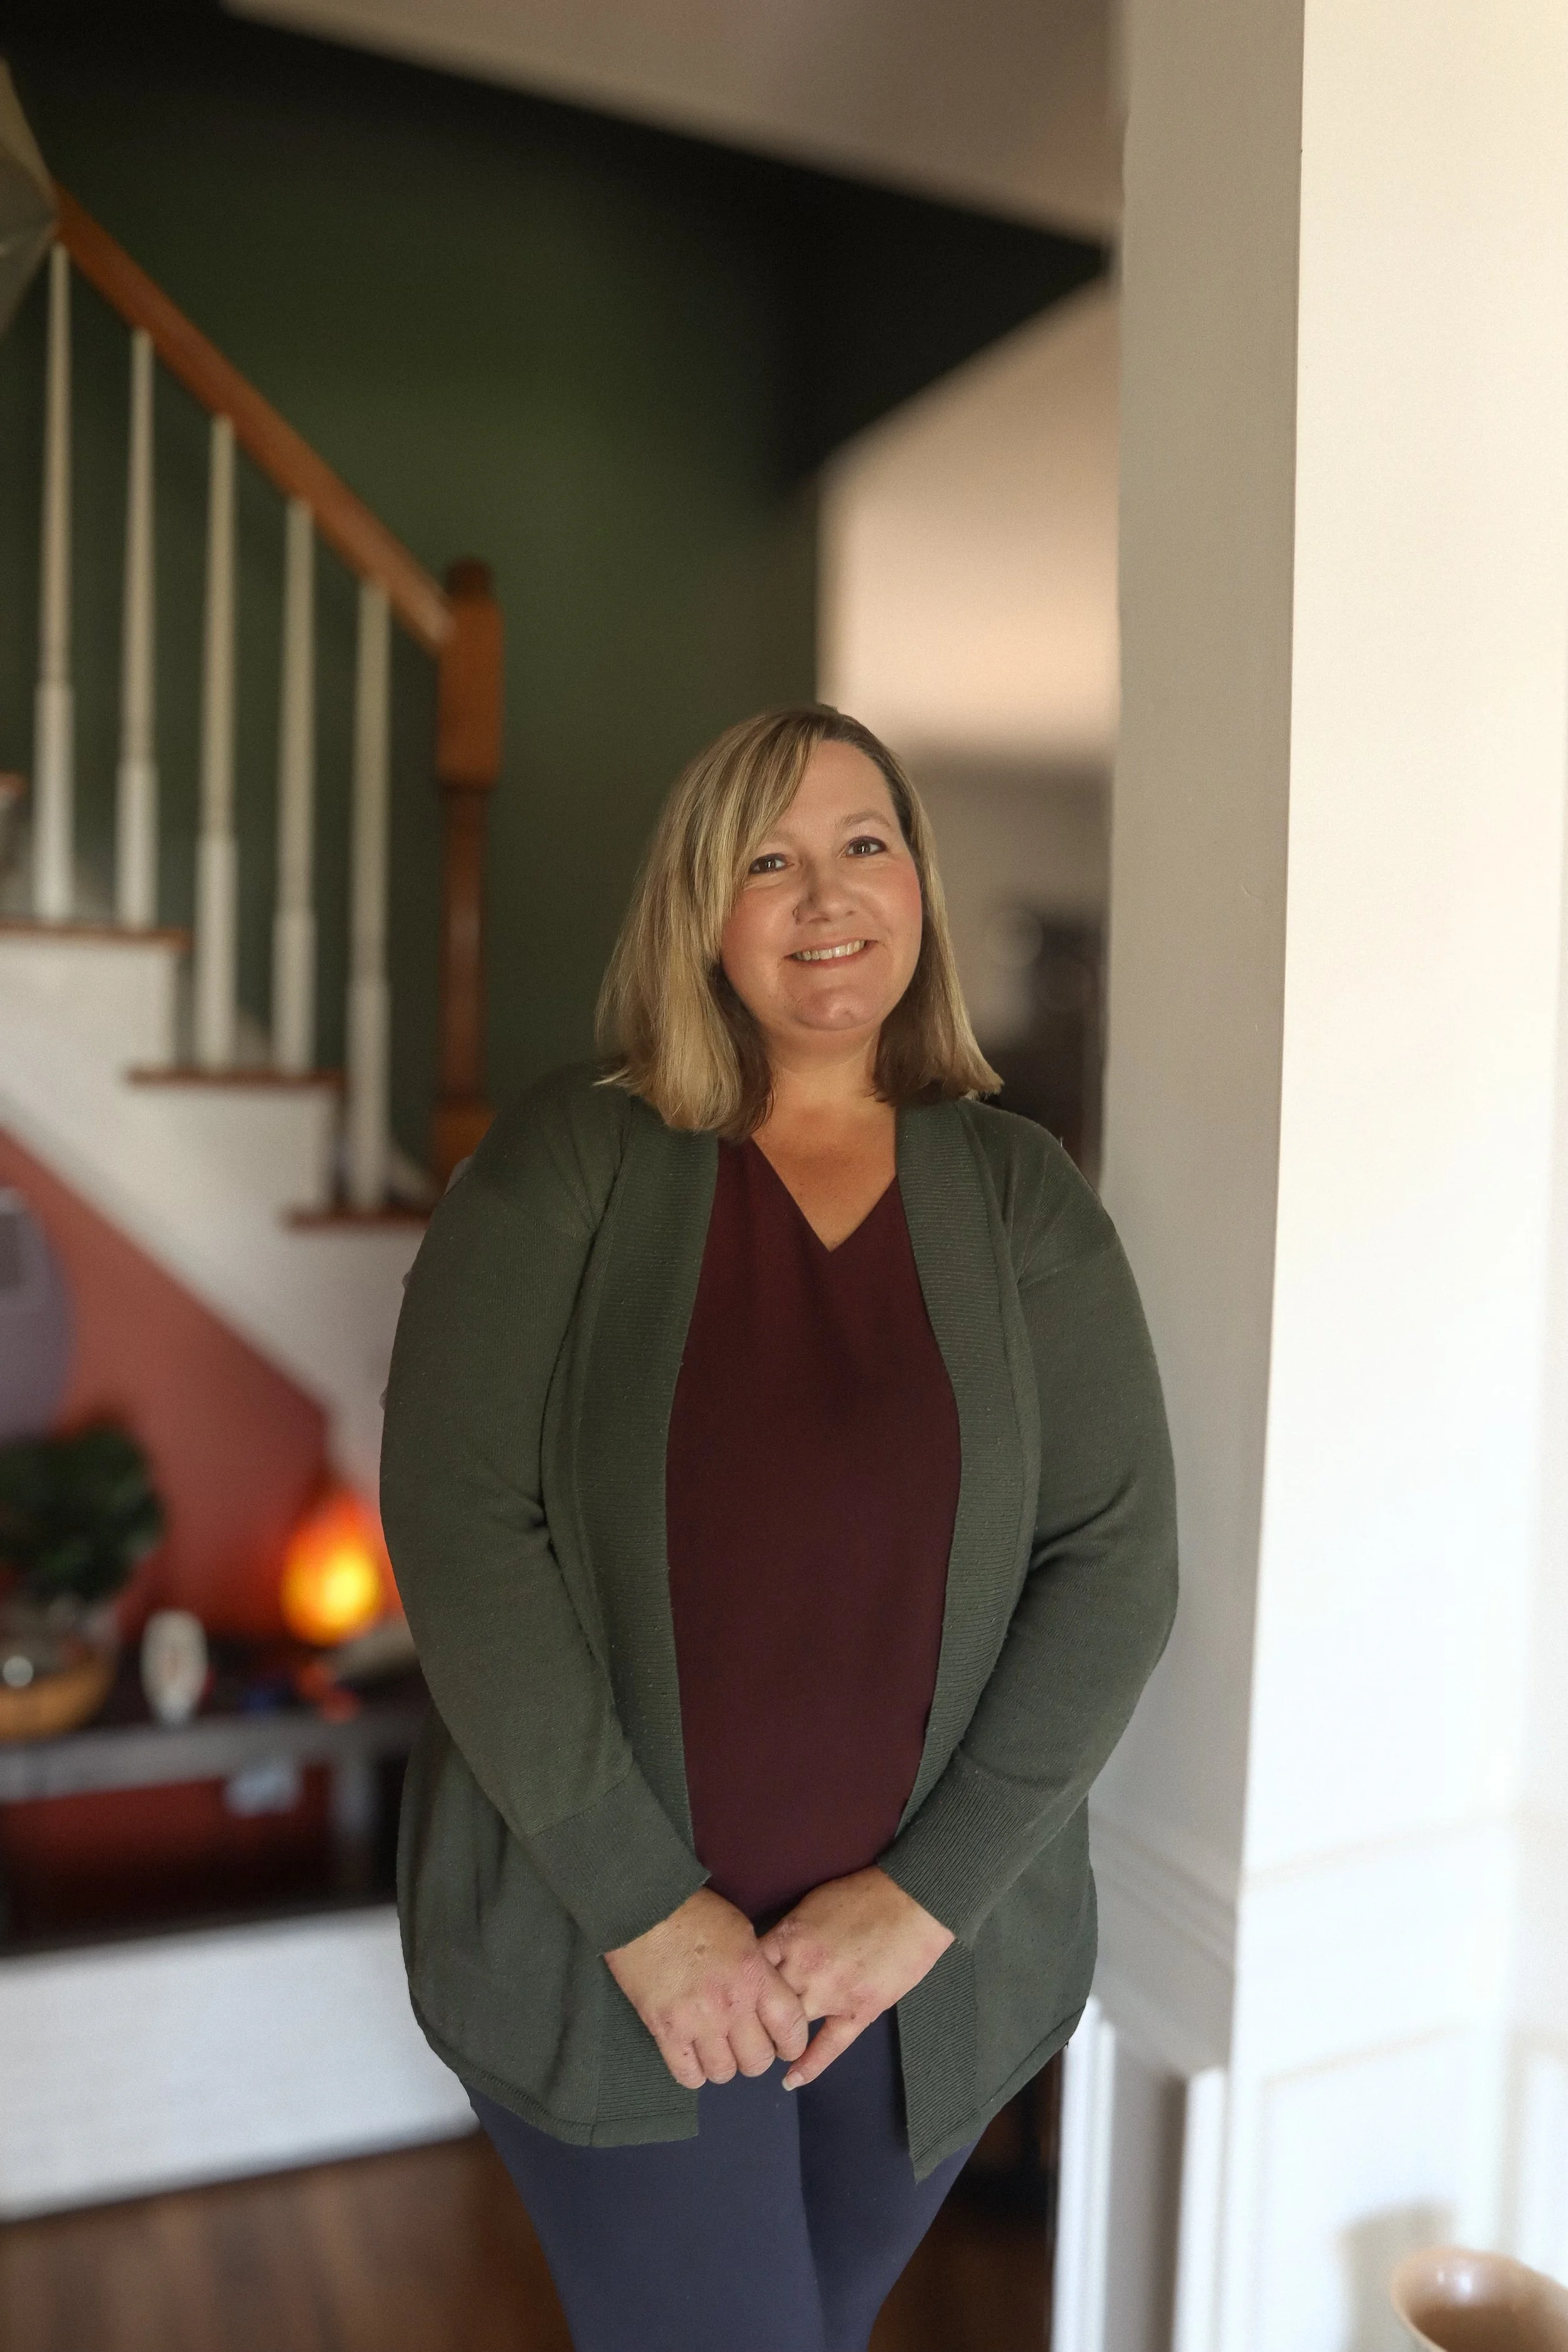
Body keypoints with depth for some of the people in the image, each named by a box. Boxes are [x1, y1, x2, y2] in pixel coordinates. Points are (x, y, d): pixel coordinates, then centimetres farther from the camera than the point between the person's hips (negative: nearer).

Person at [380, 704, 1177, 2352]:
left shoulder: (1021, 1197, -3)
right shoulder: (565, 1162, -9)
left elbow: (1116, 1562, -6)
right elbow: (457, 1521, -14)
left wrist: (931, 1891, -13)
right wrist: (643, 1906, -16)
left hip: (931, 1956, 3)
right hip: (600, 1945, -2)